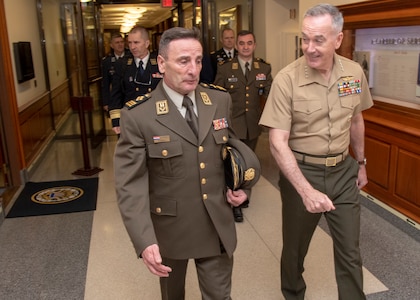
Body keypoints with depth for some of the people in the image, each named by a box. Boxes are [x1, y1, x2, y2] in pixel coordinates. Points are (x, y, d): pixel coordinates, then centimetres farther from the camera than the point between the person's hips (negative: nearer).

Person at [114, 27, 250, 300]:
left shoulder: (220, 100, -4)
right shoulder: (138, 115, -18)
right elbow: (130, 184, -19)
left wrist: (240, 185, -2)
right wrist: (144, 241, -28)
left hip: (217, 224, 2)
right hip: (169, 227, -2)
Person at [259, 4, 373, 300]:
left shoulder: (355, 73, -3)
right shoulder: (287, 79, -17)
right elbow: (278, 142, -20)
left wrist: (361, 162, 20)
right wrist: (306, 190, -29)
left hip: (344, 171, 3)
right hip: (301, 171, -3)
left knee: (350, 251, 11)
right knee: (295, 245, 17)